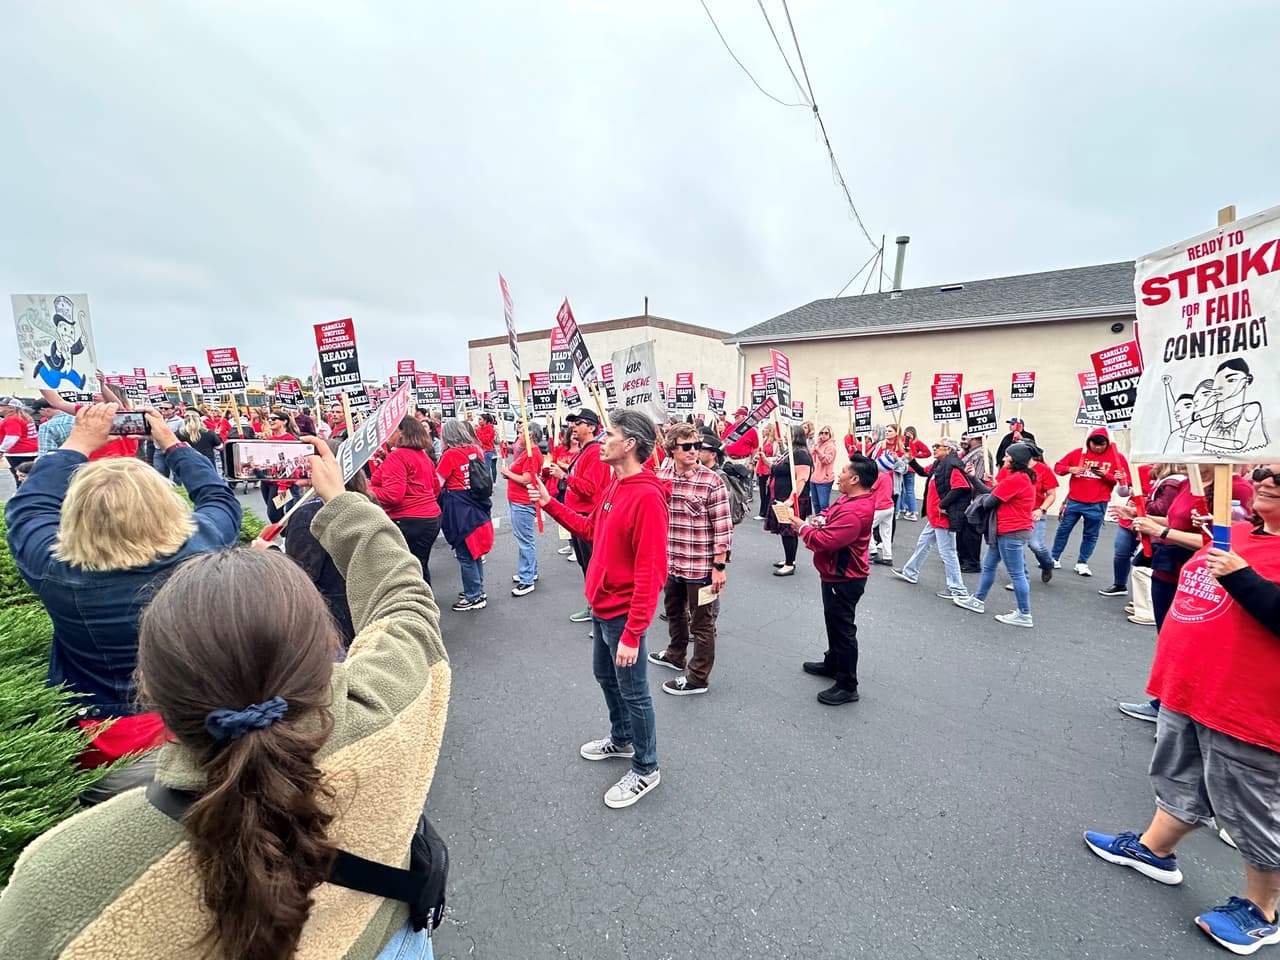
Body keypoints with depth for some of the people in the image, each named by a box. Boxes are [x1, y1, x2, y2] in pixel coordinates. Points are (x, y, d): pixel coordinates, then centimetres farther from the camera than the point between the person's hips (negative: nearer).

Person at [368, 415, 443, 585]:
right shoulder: (423, 455, 13)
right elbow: (435, 488, 21)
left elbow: (392, 494, -21)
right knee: (421, 569, 20)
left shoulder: (397, 456, -13)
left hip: (408, 521, -9)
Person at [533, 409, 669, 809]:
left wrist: (632, 634, -26)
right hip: (600, 606, 10)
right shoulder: (614, 486, 5)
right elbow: (590, 528, 17)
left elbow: (650, 572, -27)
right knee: (605, 676, 25)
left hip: (622, 615, -9)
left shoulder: (647, 496, -25)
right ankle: (622, 739, 48)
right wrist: (550, 503, 13)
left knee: (633, 692, 8)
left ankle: (646, 769, 30)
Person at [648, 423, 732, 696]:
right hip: (671, 562, 6)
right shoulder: (660, 476, -1)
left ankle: (698, 678, 26)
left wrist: (719, 566, -15)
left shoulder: (711, 481, -16)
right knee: (674, 611, 26)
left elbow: (723, 527, -14)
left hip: (701, 566, -6)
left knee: (702, 623, 10)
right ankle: (675, 654, 50)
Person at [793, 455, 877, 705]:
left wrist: (803, 528, -15)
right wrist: (817, 520, -5)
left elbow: (825, 541, -32)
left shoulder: (854, 512, -29)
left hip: (843, 579, -11)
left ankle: (847, 686, 14)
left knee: (842, 628, 1)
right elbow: (829, 515, 18)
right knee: (834, 622, 25)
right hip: (837, 574, 11)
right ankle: (832, 664, 45)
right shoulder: (849, 499, 4)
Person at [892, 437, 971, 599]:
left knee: (947, 552, -3)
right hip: (935, 516, 10)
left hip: (944, 517, -10)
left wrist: (943, 505, -23)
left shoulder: (952, 465, -18)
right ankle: (910, 573, 36)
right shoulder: (938, 465, 11)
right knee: (923, 544, 21)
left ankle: (958, 589, 6)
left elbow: (960, 487, -28)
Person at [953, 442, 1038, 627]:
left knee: (1016, 574, -2)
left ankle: (1024, 615, 7)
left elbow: (990, 501, -17)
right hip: (1005, 530, 11)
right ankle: (978, 600, 29)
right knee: (988, 565, 18)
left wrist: (981, 499, 6)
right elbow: (994, 490, 11)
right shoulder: (1022, 476, 13)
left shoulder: (1016, 478, -20)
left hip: (1012, 532, -11)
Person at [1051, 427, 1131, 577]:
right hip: (1074, 501, 1)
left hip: (1097, 505, -1)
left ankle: (1082, 563, 20)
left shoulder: (1117, 457, -2)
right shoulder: (1078, 453, 1)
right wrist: (1069, 469, -14)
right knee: (1063, 530, 8)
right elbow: (1058, 466, 5)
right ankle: (1055, 559, 19)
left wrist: (1106, 475, -18)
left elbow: (1124, 480, -4)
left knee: (1091, 535, 8)